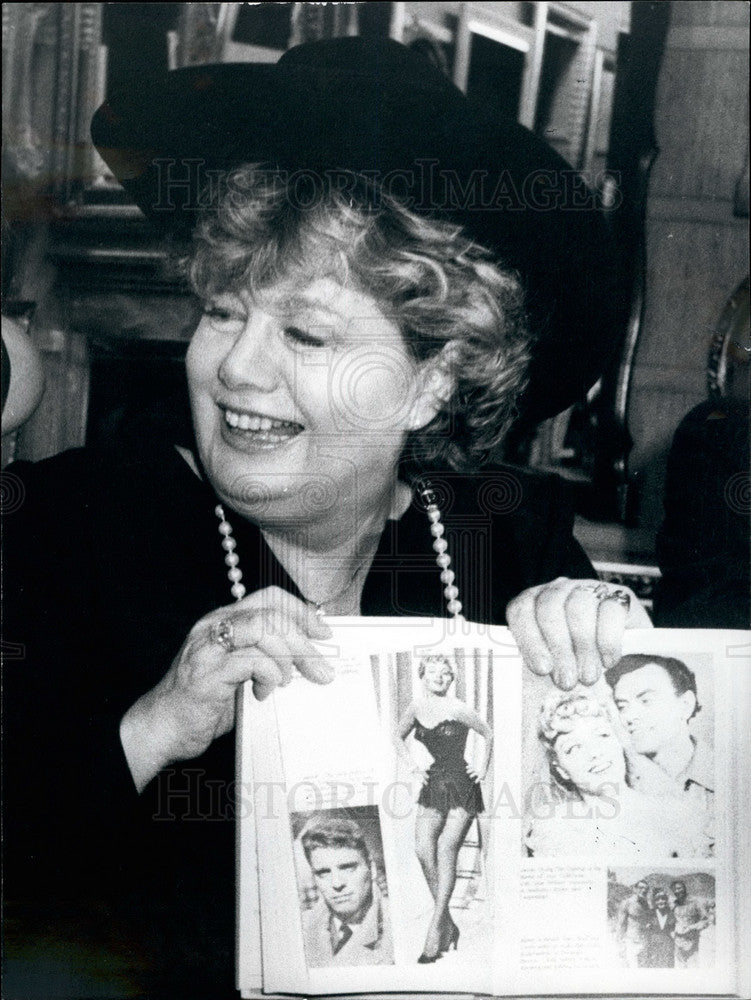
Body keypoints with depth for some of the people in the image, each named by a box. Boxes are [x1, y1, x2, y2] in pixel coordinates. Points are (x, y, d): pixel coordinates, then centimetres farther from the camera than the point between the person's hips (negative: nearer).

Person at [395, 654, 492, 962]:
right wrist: (413, 766, 11)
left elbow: (488, 734, 9)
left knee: (446, 847, -14)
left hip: (462, 789, -4)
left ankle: (436, 928, -9)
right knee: (423, 848, -14)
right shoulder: (416, 708, 4)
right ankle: (448, 925, -2)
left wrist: (483, 768, 5)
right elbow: (398, 737, 22)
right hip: (432, 788, 4)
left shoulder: (459, 710, -8)